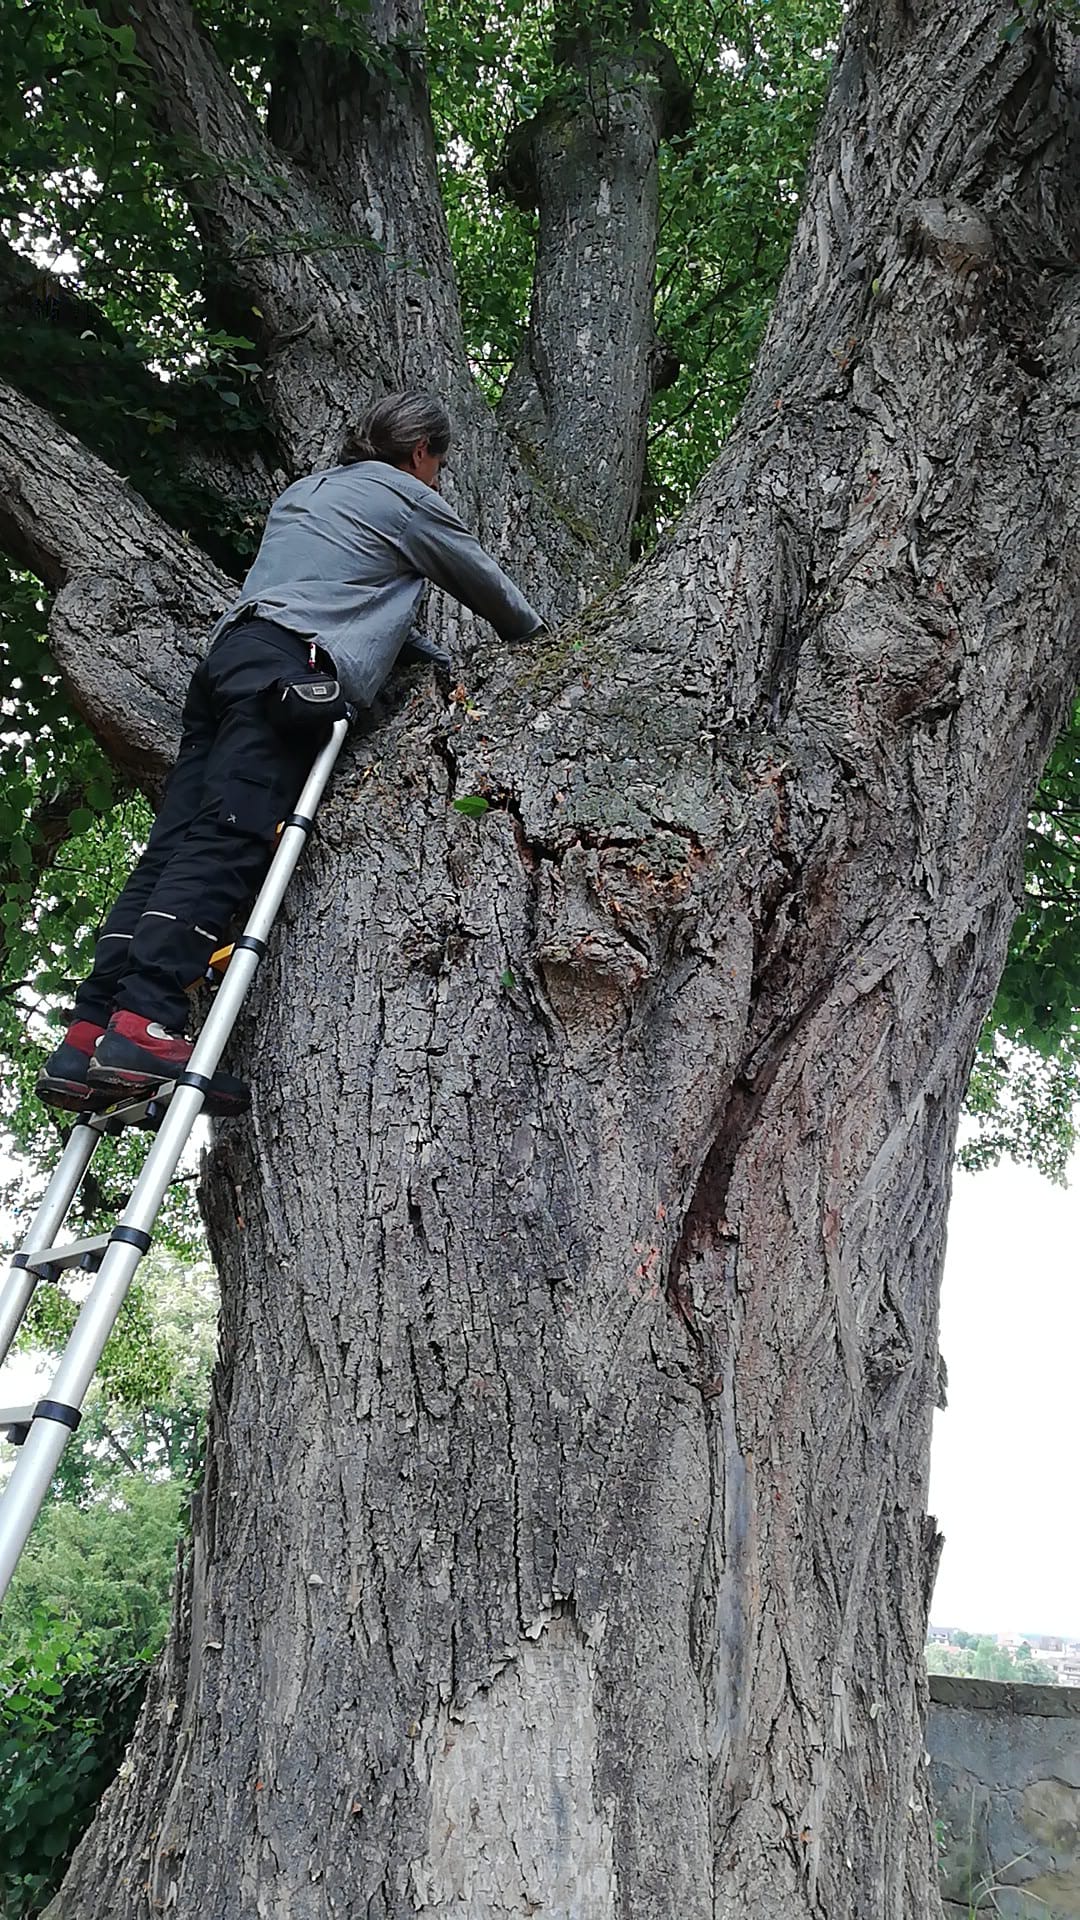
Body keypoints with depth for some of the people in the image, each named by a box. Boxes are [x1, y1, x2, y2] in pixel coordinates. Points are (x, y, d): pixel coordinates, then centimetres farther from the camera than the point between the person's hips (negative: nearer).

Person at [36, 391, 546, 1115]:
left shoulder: (303, 491, 35)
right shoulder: (407, 498, 14)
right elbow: (486, 584, 25)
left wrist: (436, 652, 46)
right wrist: (534, 631, 44)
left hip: (225, 657, 8)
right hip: (290, 668, -7)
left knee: (172, 848, -6)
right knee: (227, 840, -22)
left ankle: (88, 1040, -16)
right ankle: (145, 1025, -36)